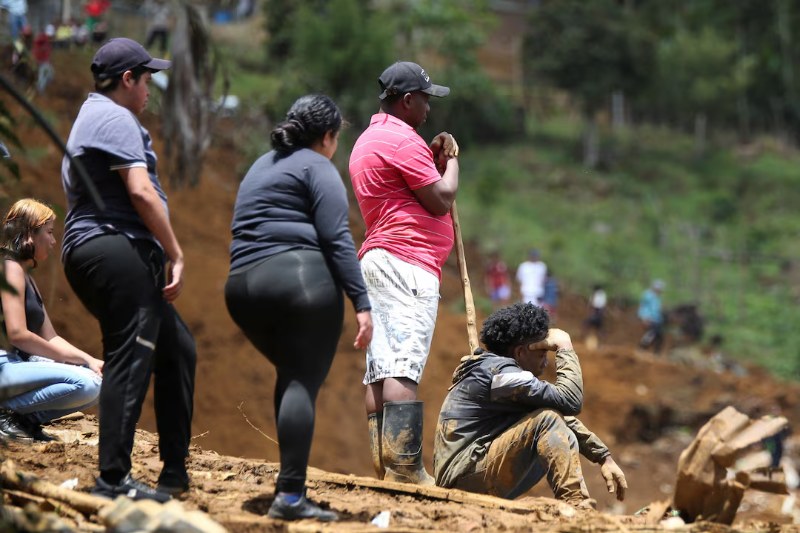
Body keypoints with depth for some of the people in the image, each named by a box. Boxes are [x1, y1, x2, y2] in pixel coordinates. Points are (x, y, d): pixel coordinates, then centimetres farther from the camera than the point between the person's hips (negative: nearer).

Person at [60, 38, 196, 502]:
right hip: (117, 251, -11)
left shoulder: (90, 117, 27)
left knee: (177, 350, 13)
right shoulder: (116, 119, -7)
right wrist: (176, 254, -15)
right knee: (130, 361, -13)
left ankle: (175, 471, 14)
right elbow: (140, 191, -18)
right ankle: (114, 479, -15)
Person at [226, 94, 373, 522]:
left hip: (243, 286, 8)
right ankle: (289, 495, -21)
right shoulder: (318, 167, 2)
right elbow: (337, 239, -9)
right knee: (303, 382, -11)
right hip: (299, 278, -8)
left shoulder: (261, 167, 27)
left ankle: (291, 483, 15)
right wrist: (362, 303, -12)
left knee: (291, 375, 21)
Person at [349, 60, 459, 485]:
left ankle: (382, 467, 2)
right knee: (403, 369, -17)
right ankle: (404, 470, -24)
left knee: (379, 370, 4)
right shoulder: (403, 140, -9)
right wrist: (451, 161, 6)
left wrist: (434, 160, 16)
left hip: (375, 259, 11)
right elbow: (440, 201, -11)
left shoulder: (366, 142, 23)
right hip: (407, 263, -11)